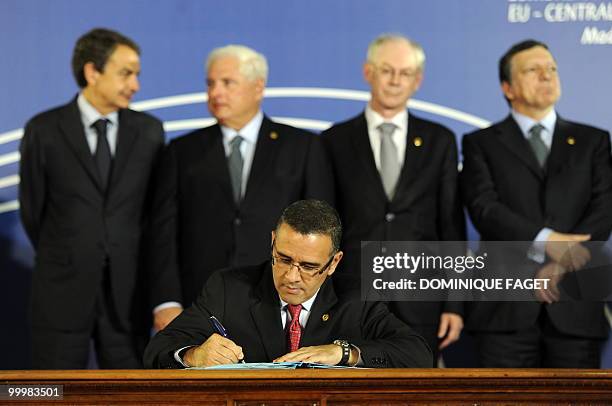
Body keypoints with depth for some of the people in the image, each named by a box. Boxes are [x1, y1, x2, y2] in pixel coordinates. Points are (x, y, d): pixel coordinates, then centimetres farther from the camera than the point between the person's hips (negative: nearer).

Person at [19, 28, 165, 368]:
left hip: (128, 292, 2)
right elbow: (33, 210, 6)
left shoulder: (149, 131, 3)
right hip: (63, 291, -2)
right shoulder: (44, 130, -3)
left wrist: (129, 260, 12)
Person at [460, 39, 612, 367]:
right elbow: (484, 208, -5)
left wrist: (560, 265, -11)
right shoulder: (482, 144, 10)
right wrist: (545, 241, -19)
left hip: (575, 306, 2)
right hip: (506, 306, -2)